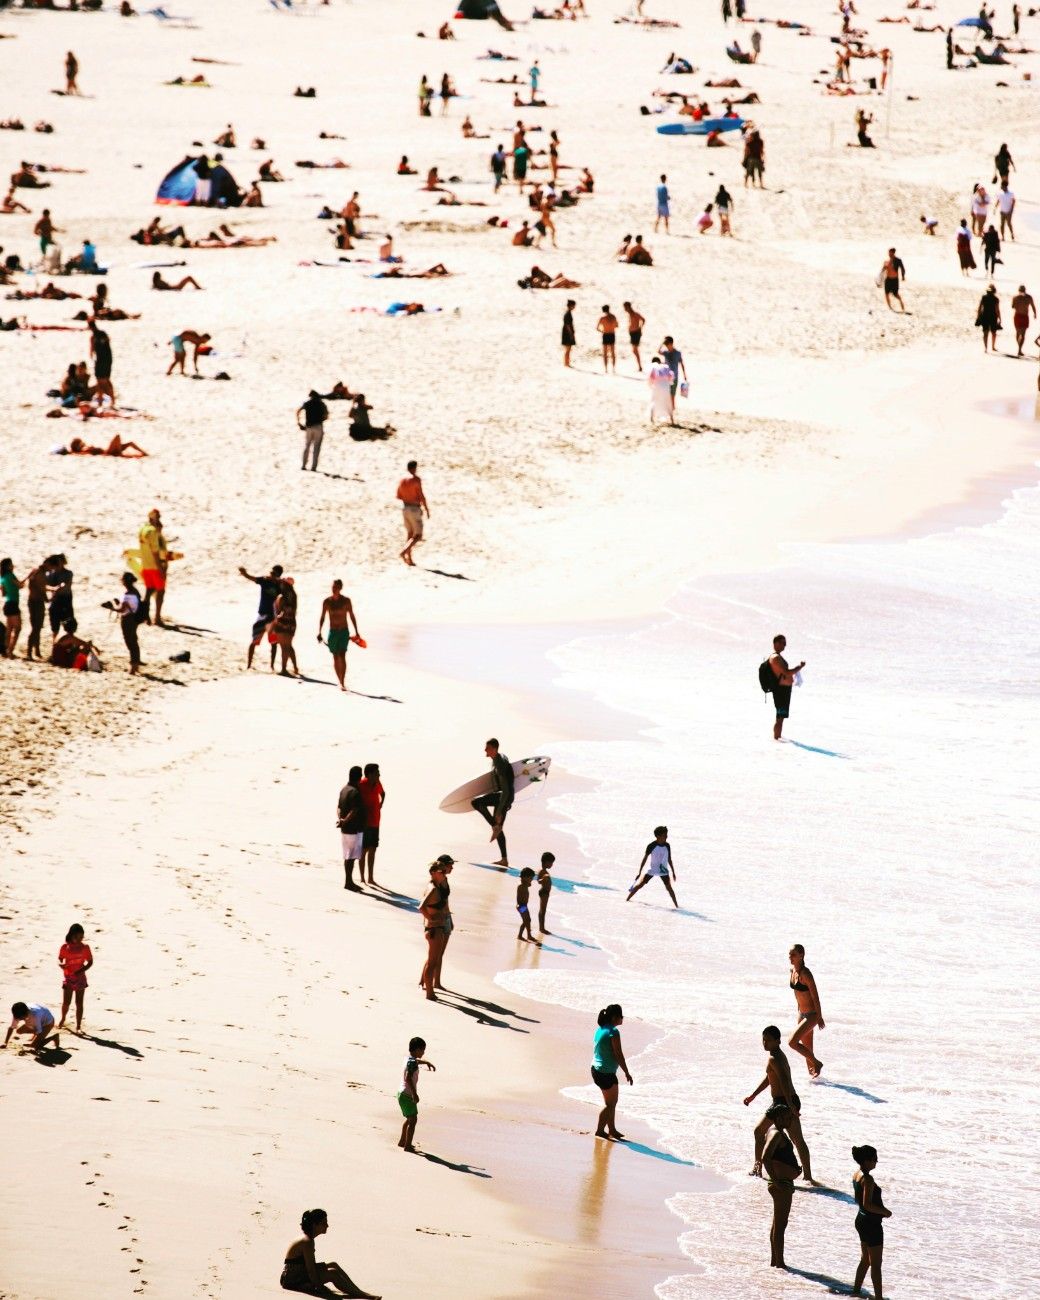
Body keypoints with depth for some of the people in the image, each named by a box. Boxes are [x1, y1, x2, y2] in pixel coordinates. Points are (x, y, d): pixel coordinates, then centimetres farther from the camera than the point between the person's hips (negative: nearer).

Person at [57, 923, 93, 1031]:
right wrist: (62, 964, -25)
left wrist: (82, 970, -17)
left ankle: (78, 1026, 8)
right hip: (68, 977, 0)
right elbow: (59, 960, 1)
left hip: (80, 977, 0)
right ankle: (62, 1019, 30)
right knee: (66, 1002, 1)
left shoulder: (85, 947, -5)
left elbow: (90, 961, 1)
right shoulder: (65, 947, -5)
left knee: (79, 1002, 2)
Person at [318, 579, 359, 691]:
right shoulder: (327, 601, 1)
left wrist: (356, 631, 7)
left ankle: (343, 683, -19)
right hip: (333, 632, 2)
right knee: (336, 657, 6)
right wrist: (319, 632, 1)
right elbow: (322, 618, 7)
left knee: (342, 656, -15)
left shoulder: (346, 601, -2)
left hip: (344, 632, -2)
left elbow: (352, 617, 6)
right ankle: (340, 682, 18)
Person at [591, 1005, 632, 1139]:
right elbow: (618, 1055, -19)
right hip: (607, 1073, -9)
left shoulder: (600, 1029, 9)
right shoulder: (613, 1032, -18)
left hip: (596, 1069, 9)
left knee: (612, 1102, 18)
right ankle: (600, 1129, 7)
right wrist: (627, 1073, -11)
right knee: (610, 1104, 3)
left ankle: (612, 1129, 24)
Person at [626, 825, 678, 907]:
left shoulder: (667, 846, -3)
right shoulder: (652, 846, -14)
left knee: (668, 887, -9)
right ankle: (627, 899, 13)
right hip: (652, 870, -2)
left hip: (663, 870, 2)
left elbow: (669, 860, 8)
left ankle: (676, 905, -4)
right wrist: (639, 872, -7)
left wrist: (673, 872, 12)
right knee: (640, 884, -1)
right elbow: (645, 859, -7)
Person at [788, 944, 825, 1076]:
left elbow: (815, 997, -19)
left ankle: (816, 1063, 3)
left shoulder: (805, 973, -23)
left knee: (792, 1042, -14)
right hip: (802, 1014, 8)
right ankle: (811, 1071, 27)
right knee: (806, 1048, 14)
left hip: (812, 1015, -8)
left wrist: (820, 1018, -16)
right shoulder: (792, 970, 2)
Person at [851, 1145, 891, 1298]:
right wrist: (884, 1212, -14)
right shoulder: (868, 1179, -23)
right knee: (876, 1264, -2)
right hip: (872, 1223, -9)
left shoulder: (857, 1175, 5)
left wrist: (881, 1210, 15)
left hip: (862, 1221, 9)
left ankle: (856, 1290, 30)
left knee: (865, 1259, 22)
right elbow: (867, 1204, -28)